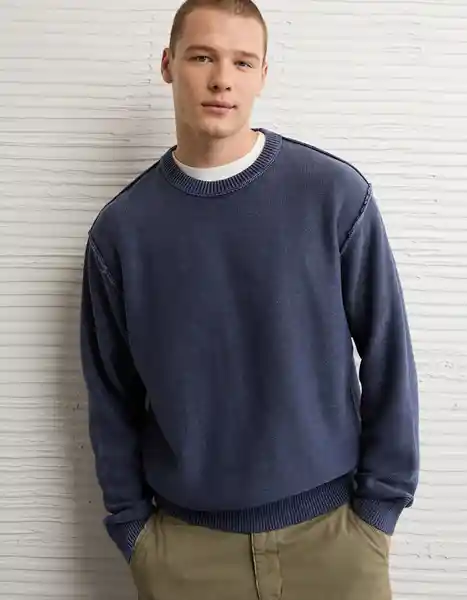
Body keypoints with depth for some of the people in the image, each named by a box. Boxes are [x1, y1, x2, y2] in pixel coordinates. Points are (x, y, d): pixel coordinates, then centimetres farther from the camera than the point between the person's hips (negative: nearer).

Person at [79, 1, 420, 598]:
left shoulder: (336, 194, -9)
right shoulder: (120, 228, -4)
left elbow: (387, 358, -4)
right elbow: (111, 398, 3)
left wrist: (379, 506, -2)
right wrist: (131, 526, 2)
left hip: (330, 527, 0)